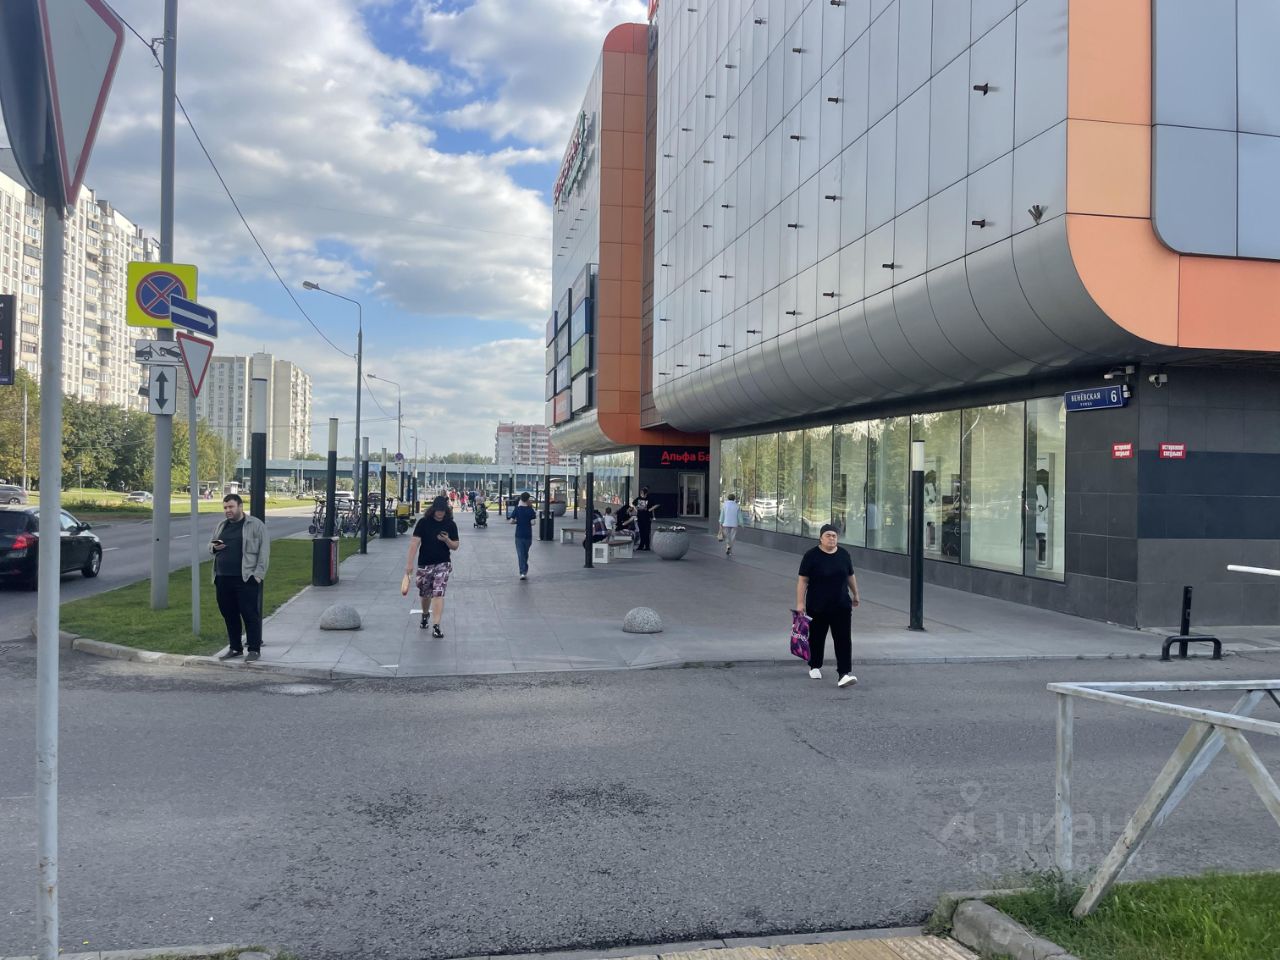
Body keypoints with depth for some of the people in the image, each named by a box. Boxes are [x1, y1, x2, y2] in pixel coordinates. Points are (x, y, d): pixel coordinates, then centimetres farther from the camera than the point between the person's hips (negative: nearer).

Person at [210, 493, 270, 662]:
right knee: (229, 614, 11)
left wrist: (258, 573, -15)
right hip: (223, 579, 6)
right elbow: (210, 545, 26)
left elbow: (264, 550, -7)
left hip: (245, 578, -6)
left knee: (250, 614, -4)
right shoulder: (222, 526, 17)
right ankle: (235, 648, 22)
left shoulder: (256, 525, -3)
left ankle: (254, 649, 3)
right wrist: (214, 547, 1)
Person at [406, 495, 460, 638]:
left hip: (442, 564, -1)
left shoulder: (450, 524, -1)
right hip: (424, 564, 1)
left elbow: (455, 546, 3)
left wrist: (447, 540, -20)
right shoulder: (424, 522, -6)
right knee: (425, 594, 15)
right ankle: (425, 615, 45)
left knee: (438, 594, -13)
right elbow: (415, 542, -10)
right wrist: (409, 563, -17)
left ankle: (436, 627, -15)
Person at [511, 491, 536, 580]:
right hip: (528, 535, 0)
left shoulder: (517, 509, -3)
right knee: (525, 553, 17)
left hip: (519, 535, 0)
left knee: (520, 554, 0)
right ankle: (525, 570, 26)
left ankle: (523, 572, -11)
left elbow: (511, 521, -6)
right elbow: (533, 522, -13)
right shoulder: (530, 509, -7)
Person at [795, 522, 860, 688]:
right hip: (817, 607, -2)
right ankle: (815, 667, 33)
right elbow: (802, 580, -9)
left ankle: (844, 674, -13)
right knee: (817, 638, 13)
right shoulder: (811, 555, -8)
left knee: (843, 640, -8)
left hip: (842, 607, 2)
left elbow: (850, 576, 16)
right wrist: (800, 603, -14)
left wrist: (855, 594, 22)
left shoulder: (844, 554, 3)